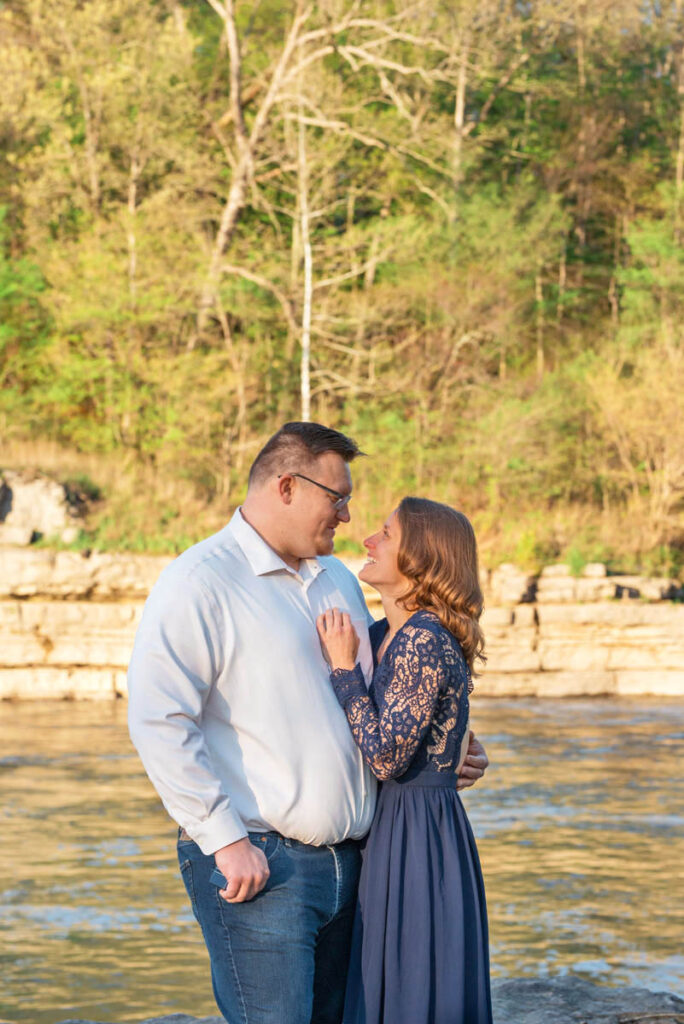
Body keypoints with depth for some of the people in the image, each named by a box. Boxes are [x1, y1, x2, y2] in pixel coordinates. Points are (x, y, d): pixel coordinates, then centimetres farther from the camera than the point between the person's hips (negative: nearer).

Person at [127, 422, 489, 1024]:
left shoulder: (339, 582, 19)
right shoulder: (200, 582, -7)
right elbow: (159, 722, -16)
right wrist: (226, 841, -18)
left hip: (346, 859, 8)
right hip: (254, 865, -8)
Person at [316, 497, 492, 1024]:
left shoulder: (427, 643, -19)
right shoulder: (379, 636, 9)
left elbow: (386, 756, -21)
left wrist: (344, 666, -17)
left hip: (421, 836, -9)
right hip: (387, 828, 9)